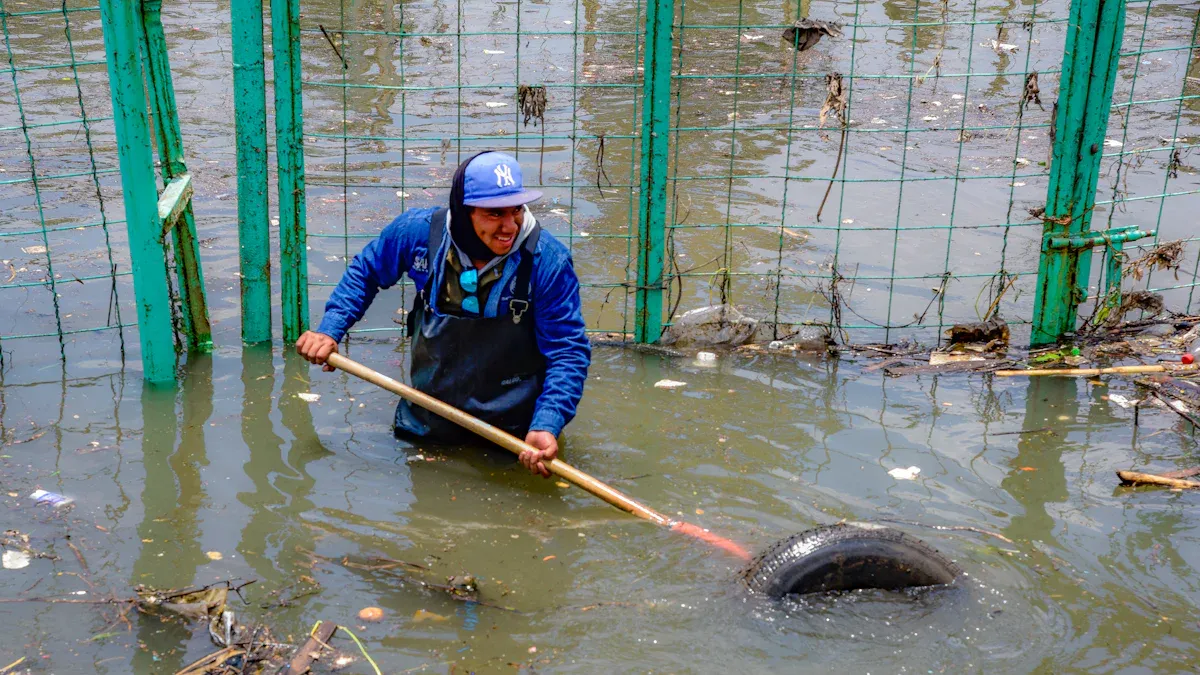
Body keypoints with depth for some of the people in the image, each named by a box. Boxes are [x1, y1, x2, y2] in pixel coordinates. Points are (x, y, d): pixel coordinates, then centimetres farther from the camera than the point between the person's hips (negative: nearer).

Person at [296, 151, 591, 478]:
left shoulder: (549, 262, -23)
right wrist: (329, 330, -1)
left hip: (513, 426, -3)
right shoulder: (418, 232, -15)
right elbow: (366, 271, 7)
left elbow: (569, 351, -20)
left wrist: (547, 425, -33)